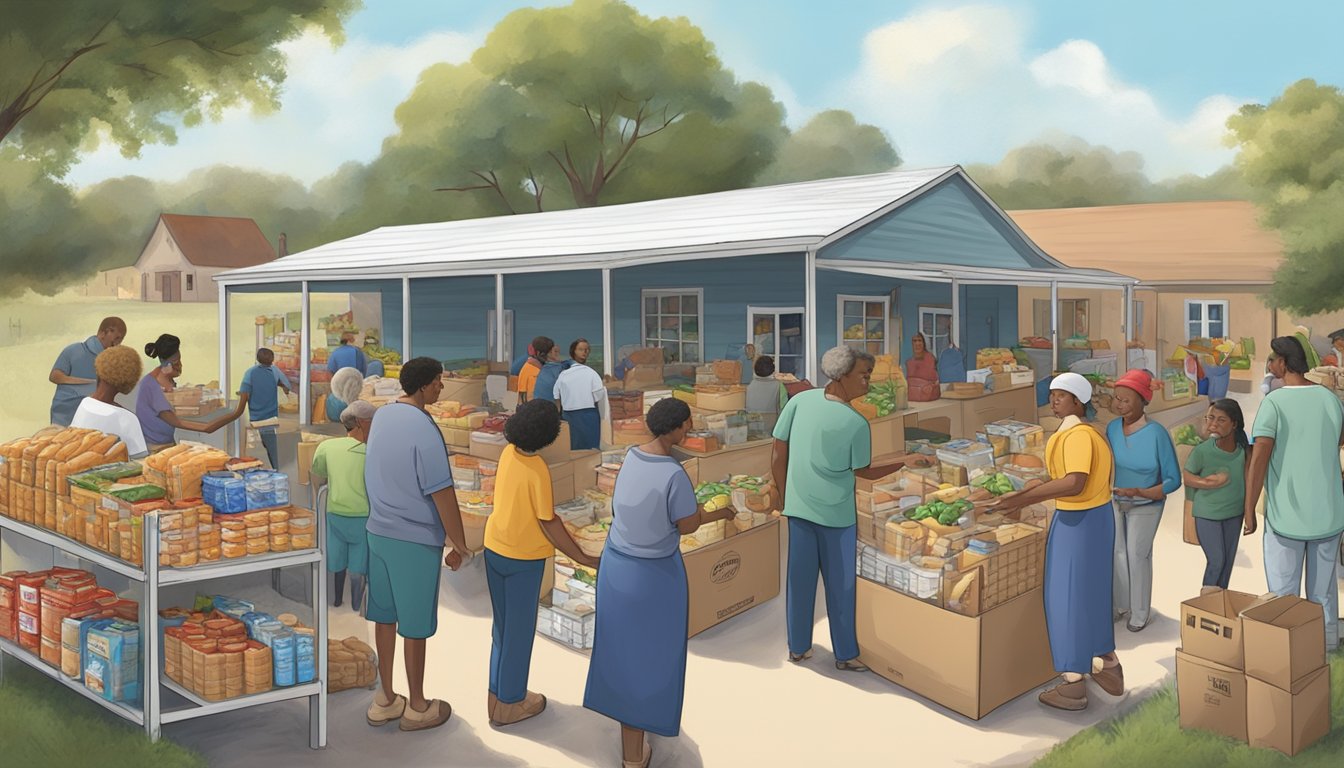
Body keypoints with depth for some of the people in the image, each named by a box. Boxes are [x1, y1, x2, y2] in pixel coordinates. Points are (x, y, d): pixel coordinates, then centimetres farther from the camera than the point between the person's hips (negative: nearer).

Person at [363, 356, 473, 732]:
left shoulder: (381, 415, 2)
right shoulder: (424, 430, -23)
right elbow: (442, 495, -20)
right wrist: (460, 546, -10)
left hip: (379, 532, 8)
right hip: (416, 539, -7)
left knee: (385, 617, 16)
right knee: (414, 625, 6)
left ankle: (385, 700, 28)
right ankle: (417, 708, 20)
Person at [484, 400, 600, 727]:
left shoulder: (508, 453, -5)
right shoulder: (538, 471, -25)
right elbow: (548, 523, -20)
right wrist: (583, 559, -14)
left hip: (495, 549, 7)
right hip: (524, 558, -7)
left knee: (503, 625, 20)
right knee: (520, 630, 8)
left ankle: (498, 694, 31)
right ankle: (509, 704, 20)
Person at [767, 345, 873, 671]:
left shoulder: (800, 400, -9)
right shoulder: (857, 424, -18)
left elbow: (778, 451, -3)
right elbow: (862, 472, -7)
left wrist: (779, 487, 10)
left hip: (798, 506, 4)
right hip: (838, 512, -4)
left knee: (800, 578, 16)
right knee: (840, 584, 11)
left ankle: (798, 647, 29)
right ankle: (845, 654, 24)